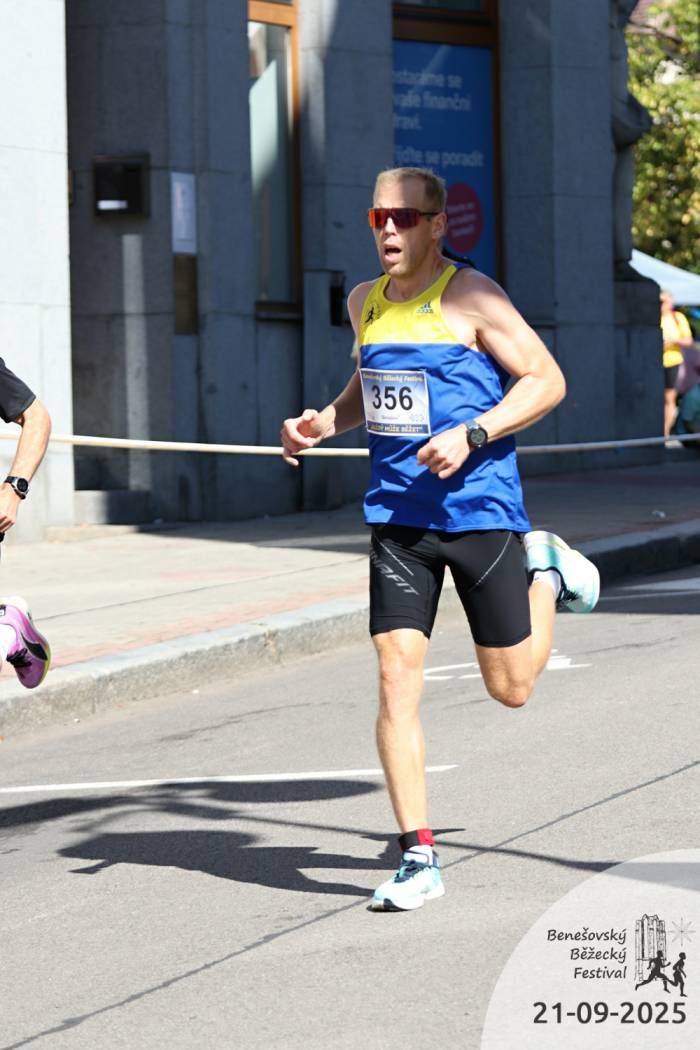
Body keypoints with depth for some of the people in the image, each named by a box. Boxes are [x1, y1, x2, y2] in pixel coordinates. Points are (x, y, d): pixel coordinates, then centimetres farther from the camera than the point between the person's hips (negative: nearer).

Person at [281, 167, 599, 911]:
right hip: (397, 517, 4)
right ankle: (418, 861, -3)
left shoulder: (471, 299, -9)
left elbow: (547, 379, -9)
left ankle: (545, 570, 39)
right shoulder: (365, 303, 9)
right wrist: (325, 422, 7)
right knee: (396, 683, -9)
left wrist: (471, 436, -20)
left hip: (481, 510, -4)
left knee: (511, 688, 7)